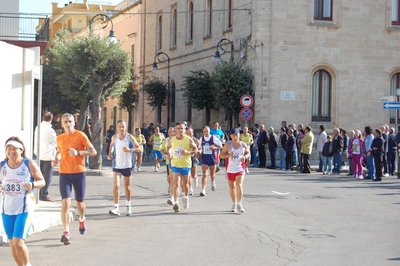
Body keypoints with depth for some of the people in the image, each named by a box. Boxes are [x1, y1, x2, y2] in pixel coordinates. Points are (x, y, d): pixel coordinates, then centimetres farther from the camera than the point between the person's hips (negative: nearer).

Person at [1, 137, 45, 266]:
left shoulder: (29, 164, -8)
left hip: (25, 208, -4)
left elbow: (42, 181, 0)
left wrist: (32, 185, -21)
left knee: (18, 242, -13)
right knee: (12, 243, 9)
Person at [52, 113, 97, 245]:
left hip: (79, 173, -1)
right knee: (65, 202, -13)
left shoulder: (80, 135, -5)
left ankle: (82, 219, 46)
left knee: (79, 202, 12)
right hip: (64, 173, 2)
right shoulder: (59, 138, 6)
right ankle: (66, 233, -15)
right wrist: (56, 158, 2)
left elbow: (93, 152, -6)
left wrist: (78, 152, -20)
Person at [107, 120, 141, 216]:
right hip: (117, 165, 1)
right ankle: (116, 208, -10)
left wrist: (130, 150, -25)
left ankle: (128, 206, 31)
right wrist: (110, 154, 2)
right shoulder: (114, 137, -1)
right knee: (116, 186, -11)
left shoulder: (130, 137, -8)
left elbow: (139, 148, -8)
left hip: (127, 165, -1)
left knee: (127, 186, 13)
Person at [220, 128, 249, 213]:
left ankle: (239, 204, -6)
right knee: (232, 187, 11)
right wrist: (228, 155, -22)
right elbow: (221, 155, -3)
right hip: (230, 169, 1)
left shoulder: (243, 145, -1)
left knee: (239, 185, -17)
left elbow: (248, 153, 14)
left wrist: (245, 157, -8)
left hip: (240, 169, -1)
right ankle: (234, 204, 27)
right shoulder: (228, 145, -5)